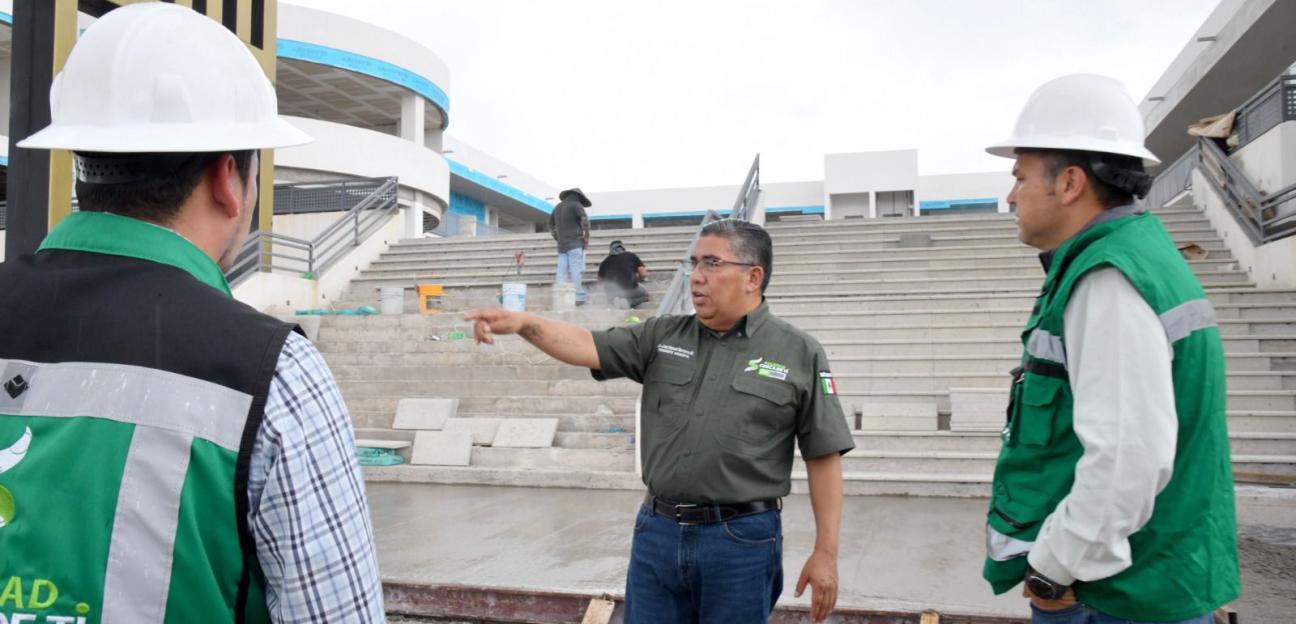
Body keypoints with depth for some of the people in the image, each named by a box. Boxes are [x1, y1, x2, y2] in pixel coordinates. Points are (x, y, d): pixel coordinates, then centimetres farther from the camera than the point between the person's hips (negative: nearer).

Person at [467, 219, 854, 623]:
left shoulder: (800, 354, -3)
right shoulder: (662, 337, 7)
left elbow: (824, 457, -4)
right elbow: (587, 347, -3)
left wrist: (825, 553, -7)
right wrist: (524, 323, -21)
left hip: (742, 541, -3)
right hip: (657, 531, 4)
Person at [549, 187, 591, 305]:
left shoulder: (557, 207, 21)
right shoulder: (576, 205, -1)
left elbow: (551, 226, 28)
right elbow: (585, 220, -16)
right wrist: (586, 236, -6)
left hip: (561, 245, 6)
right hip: (575, 244, -6)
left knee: (562, 271, 3)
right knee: (576, 271, -10)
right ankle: (579, 297, -14)